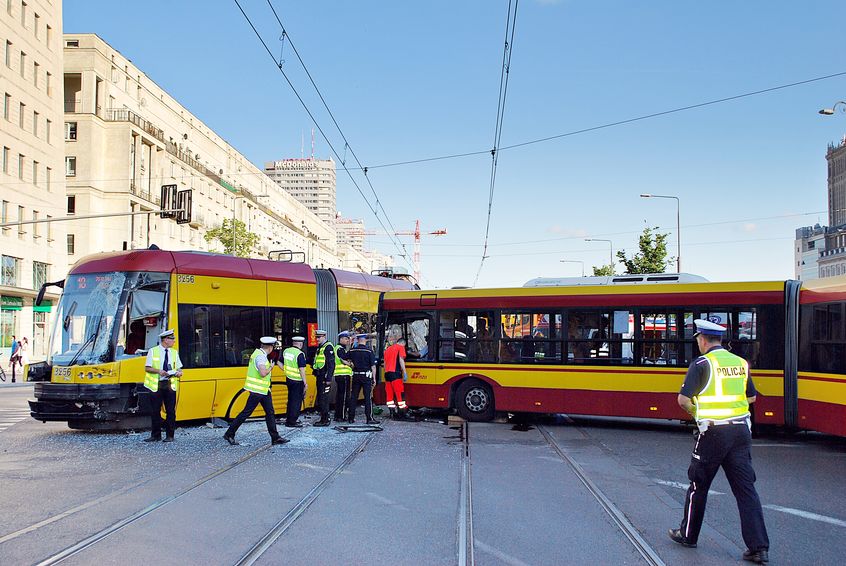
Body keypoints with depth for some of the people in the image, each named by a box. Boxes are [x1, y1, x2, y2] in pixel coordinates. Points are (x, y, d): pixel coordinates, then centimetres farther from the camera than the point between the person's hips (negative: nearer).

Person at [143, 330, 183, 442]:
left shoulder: (174, 352, 14)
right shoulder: (153, 351, 3)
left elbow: (179, 368, 14)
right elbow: (147, 368, 1)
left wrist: (179, 372, -9)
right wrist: (158, 371, -16)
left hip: (170, 384, 2)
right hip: (156, 385, -2)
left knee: (171, 411, 0)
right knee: (155, 411, 2)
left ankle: (169, 435, 8)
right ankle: (156, 435, 13)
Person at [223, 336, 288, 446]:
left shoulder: (258, 353, 11)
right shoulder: (260, 356, -20)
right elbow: (263, 373, -30)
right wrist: (270, 368, -14)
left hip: (263, 390, 10)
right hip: (257, 390, -10)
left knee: (270, 413, 8)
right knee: (246, 412, -2)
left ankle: (275, 438, 11)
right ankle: (229, 434, 8)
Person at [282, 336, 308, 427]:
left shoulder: (286, 351, 5)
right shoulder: (300, 354, -18)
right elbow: (302, 369, -21)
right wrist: (305, 383, -17)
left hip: (288, 379, 8)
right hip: (297, 381, -7)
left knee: (291, 399, 20)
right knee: (297, 401, 1)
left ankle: (288, 419, 28)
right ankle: (292, 422, 4)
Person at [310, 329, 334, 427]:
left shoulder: (328, 347, -11)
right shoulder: (319, 347, 18)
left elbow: (331, 364, -17)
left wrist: (328, 378, -21)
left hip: (325, 377, -10)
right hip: (319, 377, 10)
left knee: (323, 399, -8)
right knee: (320, 398, 13)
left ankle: (325, 420, -4)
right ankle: (324, 418, 20)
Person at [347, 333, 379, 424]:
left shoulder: (352, 351, 2)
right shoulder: (369, 351, -8)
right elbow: (373, 366, -9)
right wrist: (374, 378, -3)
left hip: (355, 375, 4)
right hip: (366, 376, -4)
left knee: (353, 397, 9)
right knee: (368, 398, -1)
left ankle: (351, 418, 14)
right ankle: (369, 418, -1)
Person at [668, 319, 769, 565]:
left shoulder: (702, 363, -10)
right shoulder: (740, 362, 8)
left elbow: (683, 399, -14)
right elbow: (751, 397, 18)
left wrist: (695, 411, 5)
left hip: (713, 432, -5)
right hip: (741, 430, 5)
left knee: (699, 485, 10)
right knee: (745, 488, 7)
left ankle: (688, 535, 24)